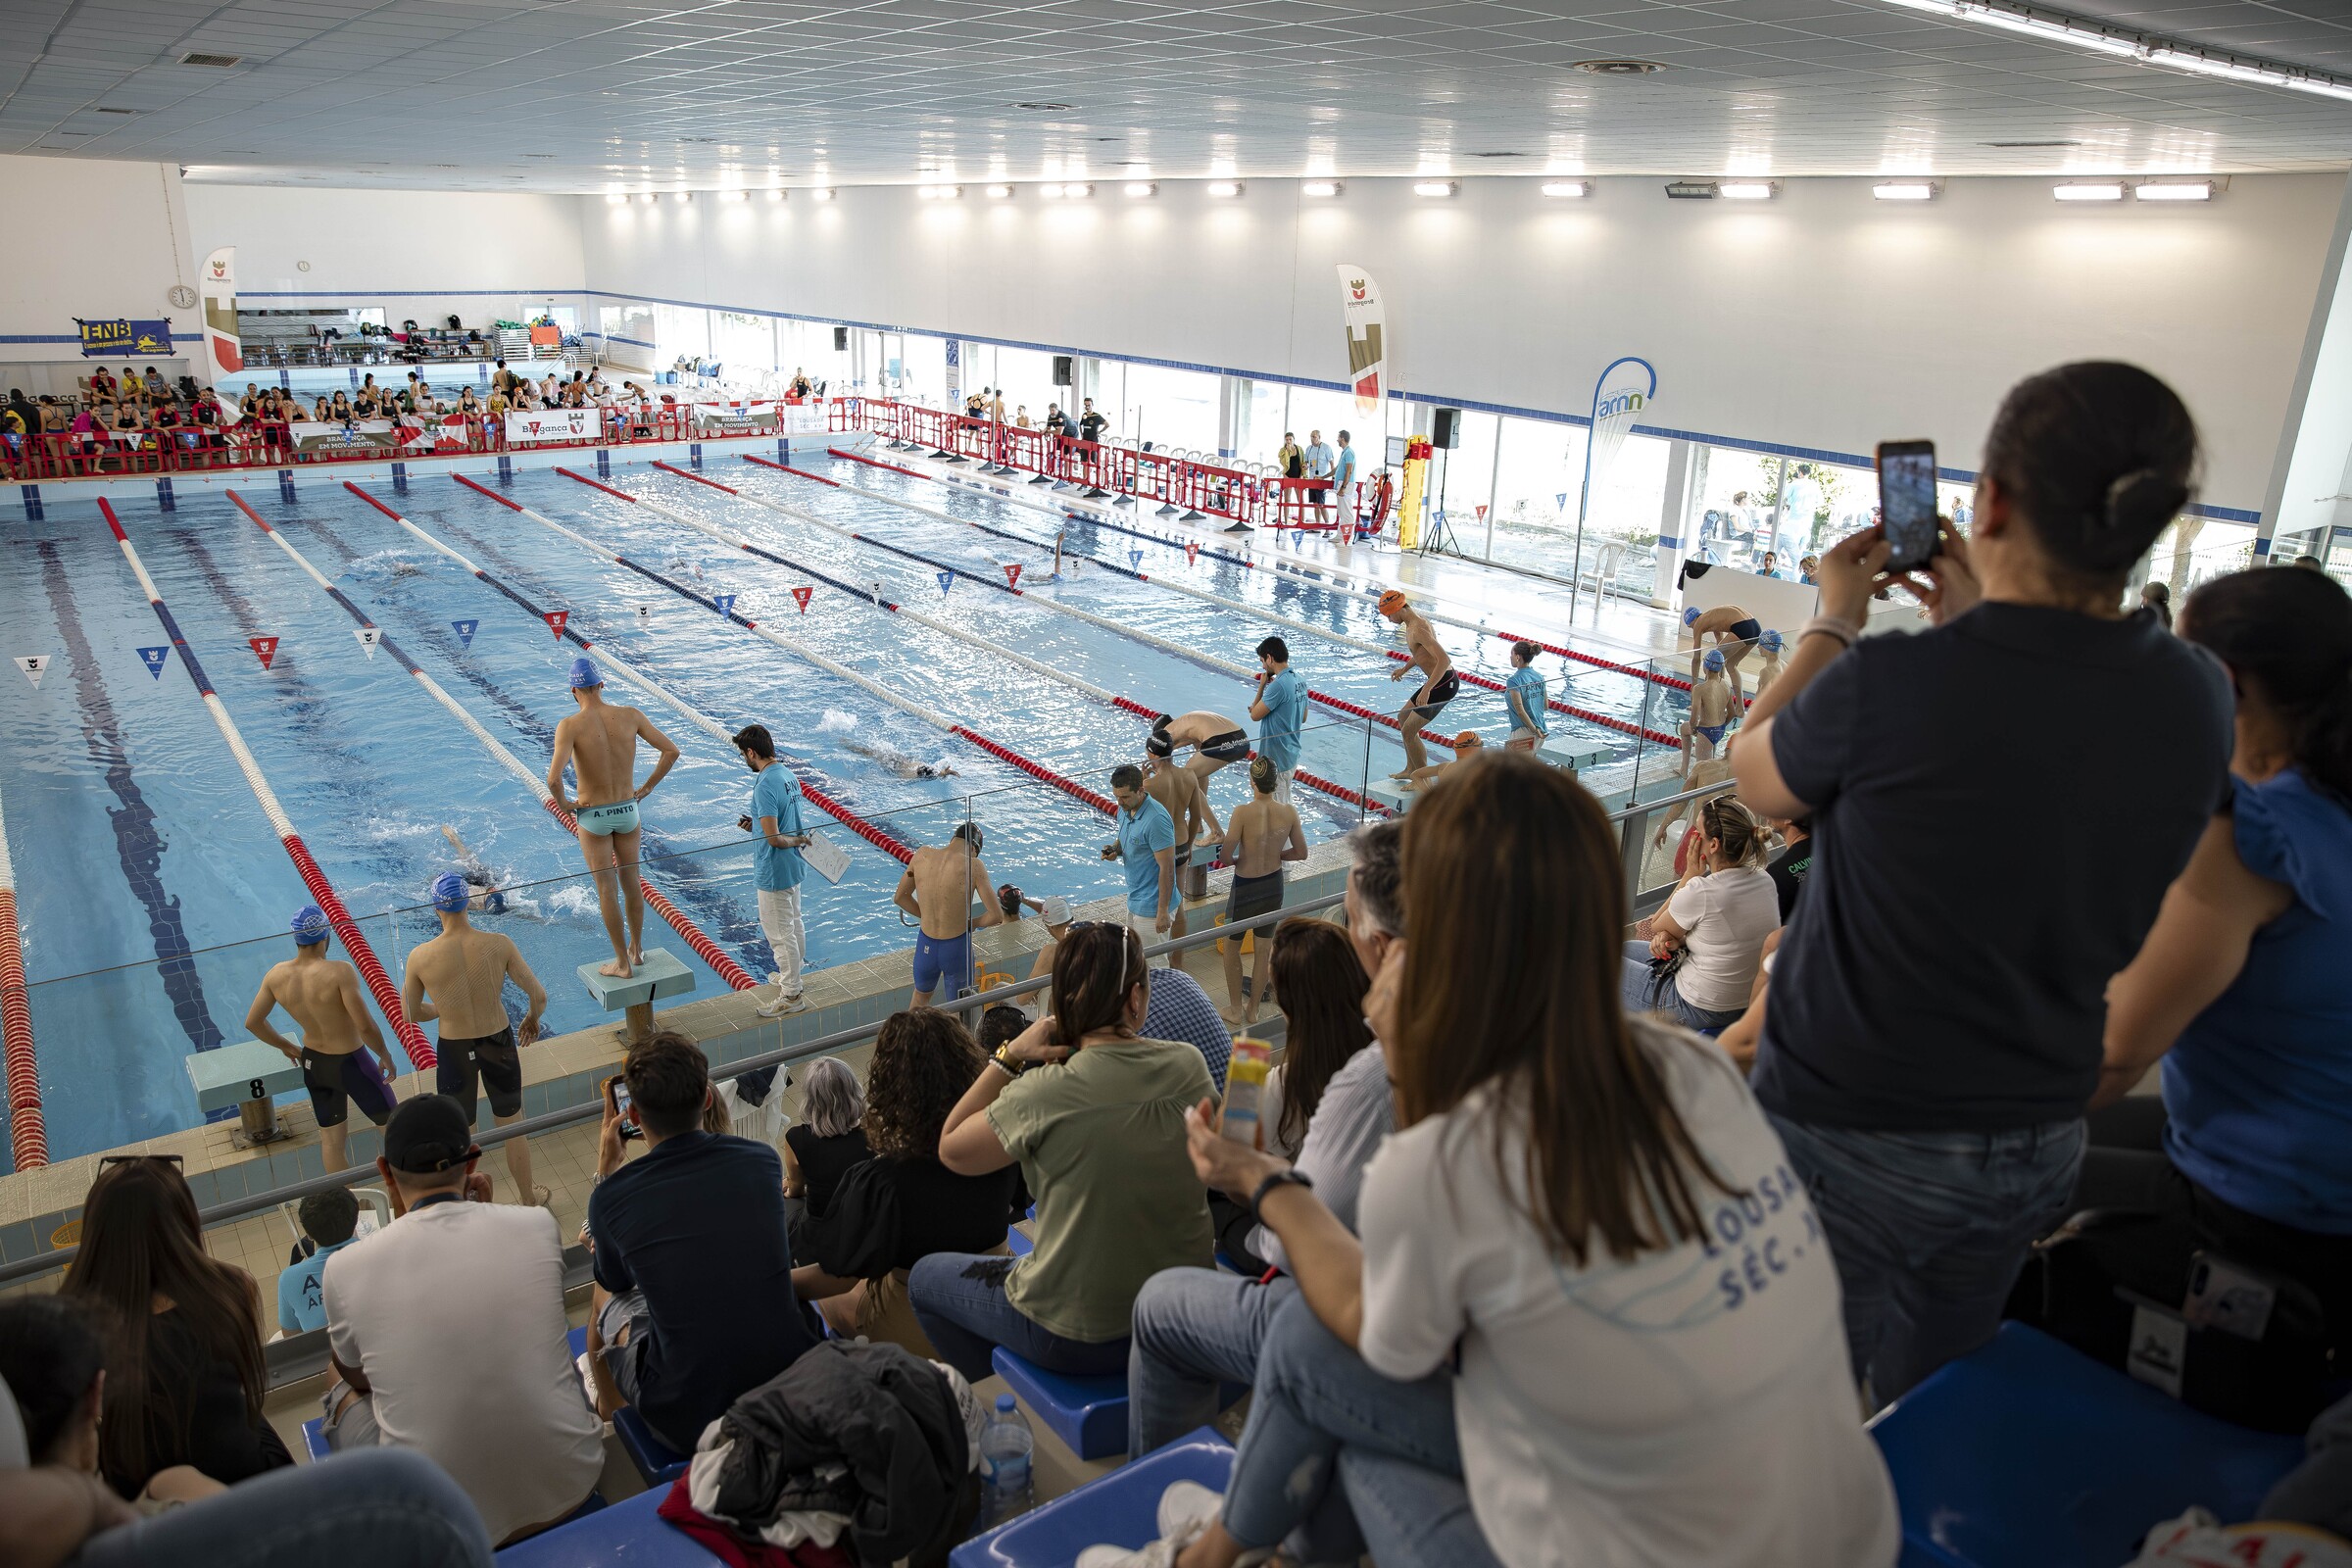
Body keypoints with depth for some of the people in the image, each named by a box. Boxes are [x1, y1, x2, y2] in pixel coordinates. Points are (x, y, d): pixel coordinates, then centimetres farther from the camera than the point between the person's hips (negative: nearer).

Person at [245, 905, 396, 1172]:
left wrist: (286, 1046, 19)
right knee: (391, 1122, 13)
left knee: (331, 1138, 18)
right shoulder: (339, 972, -28)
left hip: (312, 1062, 6)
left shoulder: (276, 975, -8)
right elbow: (365, 1026, -28)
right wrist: (385, 1056, -11)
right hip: (349, 1063, -6)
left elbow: (252, 1023, 4)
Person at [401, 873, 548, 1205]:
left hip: (453, 1050, -1)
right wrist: (532, 1020, 8)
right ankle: (529, 1197, 39)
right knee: (513, 1126, 22)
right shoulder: (499, 944, -19)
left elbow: (410, 1015, -5)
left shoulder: (420, 957, -19)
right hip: (499, 1043, 1)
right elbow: (539, 996, -14)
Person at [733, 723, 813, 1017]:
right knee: (794, 924, 22)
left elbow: (773, 838, -27)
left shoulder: (765, 785, -26)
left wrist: (799, 841, -11)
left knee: (779, 933, 2)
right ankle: (792, 976, 39)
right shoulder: (788, 775, 3)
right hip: (793, 866, 10)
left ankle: (791, 996, 12)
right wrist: (755, 825, 6)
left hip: (774, 871, -10)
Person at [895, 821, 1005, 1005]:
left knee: (921, 997, 31)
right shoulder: (973, 866, -18)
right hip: (956, 947, -3)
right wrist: (970, 923, 1)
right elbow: (996, 916, -17)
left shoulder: (923, 854, -6)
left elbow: (900, 897, 6)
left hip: (925, 946, 3)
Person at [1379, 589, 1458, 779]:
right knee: (1403, 717, 23)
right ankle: (1411, 769, 33)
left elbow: (1444, 659, -32)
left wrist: (1426, 690, -35)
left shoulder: (1418, 629, -24)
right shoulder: (1412, 624, 9)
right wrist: (1404, 669, 26)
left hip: (1444, 683, -11)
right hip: (1439, 680, 11)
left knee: (1408, 731, -6)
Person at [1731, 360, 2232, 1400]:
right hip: (2036, 1144, 5)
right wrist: (1982, 623, 14)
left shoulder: (1889, 682, -27)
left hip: (1850, 1135, -5)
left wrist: (1834, 623, 6)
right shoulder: (2198, 698, -10)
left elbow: (1755, 779, -5)